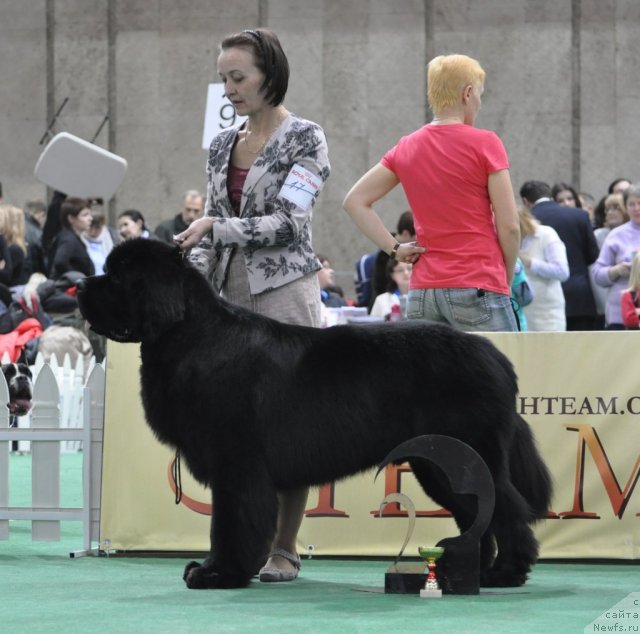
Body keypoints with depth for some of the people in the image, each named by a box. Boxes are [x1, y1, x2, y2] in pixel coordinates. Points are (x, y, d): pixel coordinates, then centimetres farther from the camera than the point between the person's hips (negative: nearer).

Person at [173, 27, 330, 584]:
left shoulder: (305, 139, -4)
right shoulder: (224, 144, 14)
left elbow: (288, 224, -13)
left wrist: (217, 228, -16)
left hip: (285, 292, -6)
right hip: (231, 296, 6)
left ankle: (285, 548, 1)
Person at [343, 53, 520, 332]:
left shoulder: (406, 148, 10)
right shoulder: (484, 144, -5)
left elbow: (354, 201, 13)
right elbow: (509, 227, -5)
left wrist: (394, 248, 8)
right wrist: (506, 281, 8)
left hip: (423, 292, 6)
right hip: (478, 288, -5)